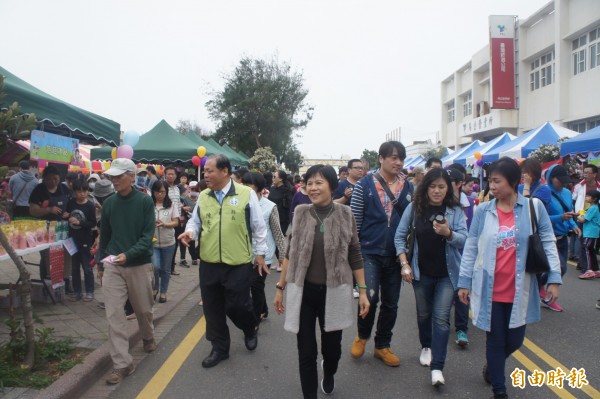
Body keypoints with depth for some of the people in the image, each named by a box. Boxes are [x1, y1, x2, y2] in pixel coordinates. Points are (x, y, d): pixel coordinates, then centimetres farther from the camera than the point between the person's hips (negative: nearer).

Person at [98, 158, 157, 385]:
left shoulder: (145, 201, -9)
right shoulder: (109, 203, 2)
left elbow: (148, 235, -13)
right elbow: (104, 235, 12)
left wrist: (128, 254, -25)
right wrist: (101, 261, 13)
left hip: (140, 265, -2)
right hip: (112, 266, 2)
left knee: (143, 309, 15)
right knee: (114, 314, -3)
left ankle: (148, 338, 45)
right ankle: (122, 363, 5)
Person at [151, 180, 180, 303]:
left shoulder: (171, 205, -1)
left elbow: (176, 222, -3)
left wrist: (164, 224, -21)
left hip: (168, 242, 2)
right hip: (152, 242, -2)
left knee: (165, 269, 11)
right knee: (155, 267, -13)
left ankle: (163, 292, 29)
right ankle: (155, 287, 16)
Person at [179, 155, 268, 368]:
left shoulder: (246, 194, -8)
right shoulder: (203, 197, 4)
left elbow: (258, 227, -1)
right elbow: (195, 221, 15)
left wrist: (260, 254, 2)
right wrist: (190, 231, -8)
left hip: (238, 264, -4)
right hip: (209, 264, 4)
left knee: (236, 306, 4)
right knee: (213, 309, 12)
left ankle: (250, 330, 38)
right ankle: (220, 348, 31)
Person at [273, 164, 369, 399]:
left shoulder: (345, 215, -6)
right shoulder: (301, 214, -3)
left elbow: (355, 255, -1)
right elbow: (291, 253, 4)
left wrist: (363, 291, -2)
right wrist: (280, 287, 5)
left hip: (333, 292, 0)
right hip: (303, 292, 0)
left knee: (332, 348, 15)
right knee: (306, 352, 5)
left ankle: (328, 374, 50)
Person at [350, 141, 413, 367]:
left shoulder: (408, 187, 5)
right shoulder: (364, 185, -4)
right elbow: (354, 220, -3)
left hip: (395, 254, 4)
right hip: (370, 252, -3)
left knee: (391, 303, 11)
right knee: (370, 297, -14)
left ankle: (382, 346, 30)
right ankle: (362, 335, 16)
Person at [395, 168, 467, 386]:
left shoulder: (455, 210, -7)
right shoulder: (414, 208, -5)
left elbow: (464, 240, -12)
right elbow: (400, 235, -1)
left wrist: (448, 233, -33)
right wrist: (404, 263, -8)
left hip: (447, 273, -1)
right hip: (421, 271, 2)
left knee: (441, 317, -6)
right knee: (423, 314, 17)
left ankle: (437, 367, -1)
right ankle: (426, 347, 42)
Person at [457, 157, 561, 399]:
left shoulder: (534, 207, -4)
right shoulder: (482, 210, -4)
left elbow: (548, 244, 2)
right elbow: (470, 249, 2)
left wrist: (554, 278, -3)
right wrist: (464, 282, 2)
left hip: (519, 291, 1)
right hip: (489, 290, -1)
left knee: (514, 340, 13)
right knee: (495, 339, 9)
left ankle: (492, 367, 44)